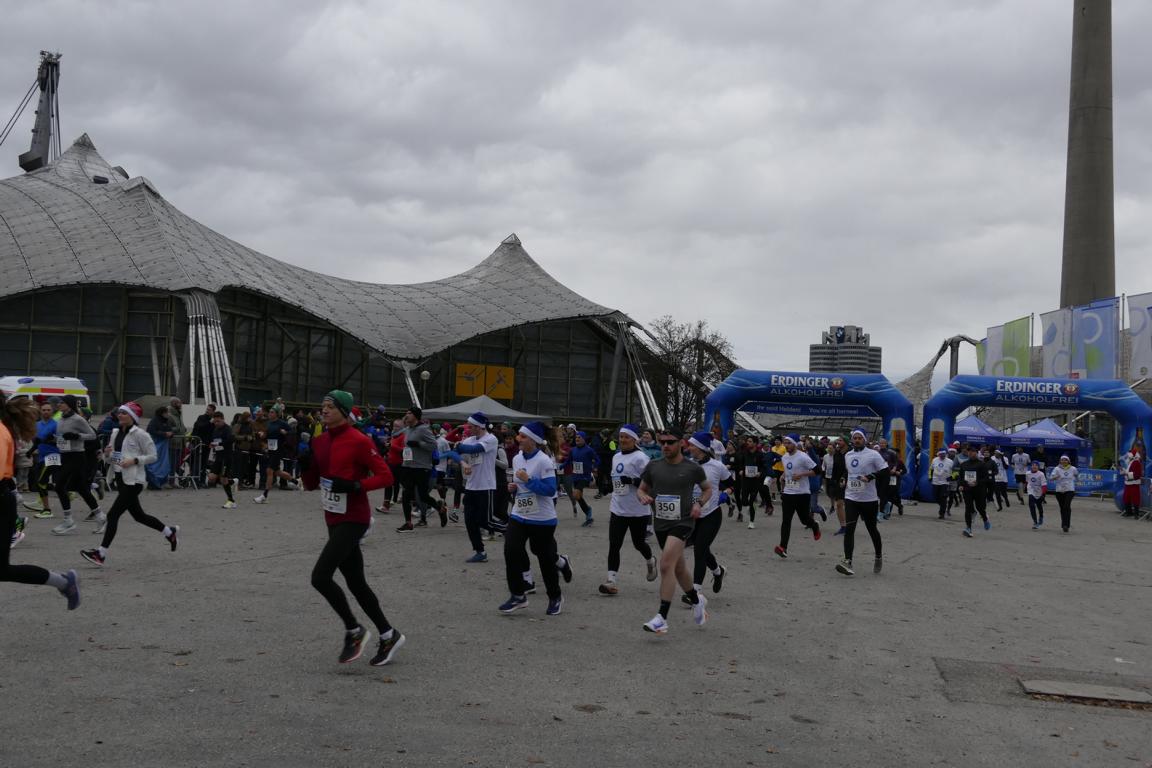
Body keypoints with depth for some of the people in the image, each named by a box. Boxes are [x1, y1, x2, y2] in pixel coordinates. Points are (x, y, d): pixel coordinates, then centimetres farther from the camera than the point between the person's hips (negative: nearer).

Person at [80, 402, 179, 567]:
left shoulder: (139, 434, -11)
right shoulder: (115, 433, 10)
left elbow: (152, 456, -10)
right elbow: (111, 459, 18)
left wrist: (134, 460, -22)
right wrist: (107, 454, -4)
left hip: (133, 481, -9)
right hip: (121, 479, 9)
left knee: (113, 514, -12)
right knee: (138, 515, 17)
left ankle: (101, 553, -9)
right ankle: (170, 531, 35)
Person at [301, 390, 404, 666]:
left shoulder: (359, 441, -13)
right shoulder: (319, 442, 9)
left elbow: (385, 476, -13)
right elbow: (310, 484, 13)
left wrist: (354, 485, -26)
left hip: (353, 519, -8)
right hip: (334, 519, 8)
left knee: (320, 576, -16)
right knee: (355, 583, 13)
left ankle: (354, 631, 3)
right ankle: (389, 635, 27)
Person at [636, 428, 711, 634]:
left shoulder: (693, 468, -5)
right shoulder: (653, 466, 2)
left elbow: (708, 488, 11)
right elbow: (641, 489, 12)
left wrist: (699, 503, -7)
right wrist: (644, 497, -11)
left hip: (682, 522, -5)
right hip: (660, 523, 5)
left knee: (666, 565, -20)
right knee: (679, 568, 18)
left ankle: (662, 618, -18)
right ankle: (697, 601, 44)